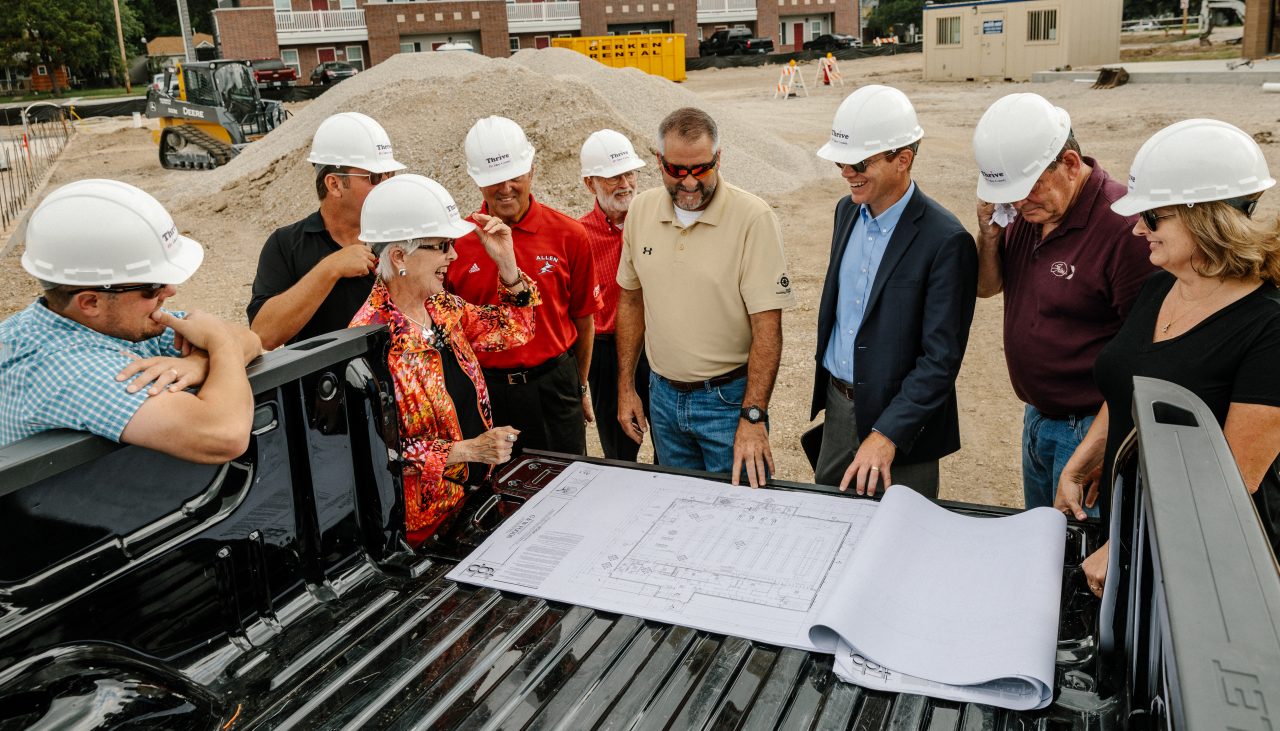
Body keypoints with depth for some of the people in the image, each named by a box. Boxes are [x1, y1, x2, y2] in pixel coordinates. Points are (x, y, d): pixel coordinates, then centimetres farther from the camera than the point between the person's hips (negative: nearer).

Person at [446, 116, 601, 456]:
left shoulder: (568, 235, -4)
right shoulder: (456, 241, -4)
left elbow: (582, 319, 5)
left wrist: (580, 387, 10)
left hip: (552, 386, 0)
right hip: (483, 387, 0)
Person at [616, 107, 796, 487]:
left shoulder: (753, 217, -17)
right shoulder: (641, 210, -1)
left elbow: (767, 324, -18)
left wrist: (753, 417, -23)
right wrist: (626, 388, 8)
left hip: (728, 397, -5)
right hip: (663, 394, 5)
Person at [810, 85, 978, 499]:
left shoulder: (946, 241, -22)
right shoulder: (847, 210, 2)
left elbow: (941, 358, -22)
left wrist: (888, 433, -27)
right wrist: (827, 390, 15)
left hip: (900, 421, -7)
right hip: (838, 404, 7)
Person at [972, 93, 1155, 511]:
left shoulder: (1124, 226, -24)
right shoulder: (1026, 209, -1)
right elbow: (987, 288, 11)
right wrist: (989, 233, -9)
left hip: (1090, 428, -7)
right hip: (1036, 416, 7)